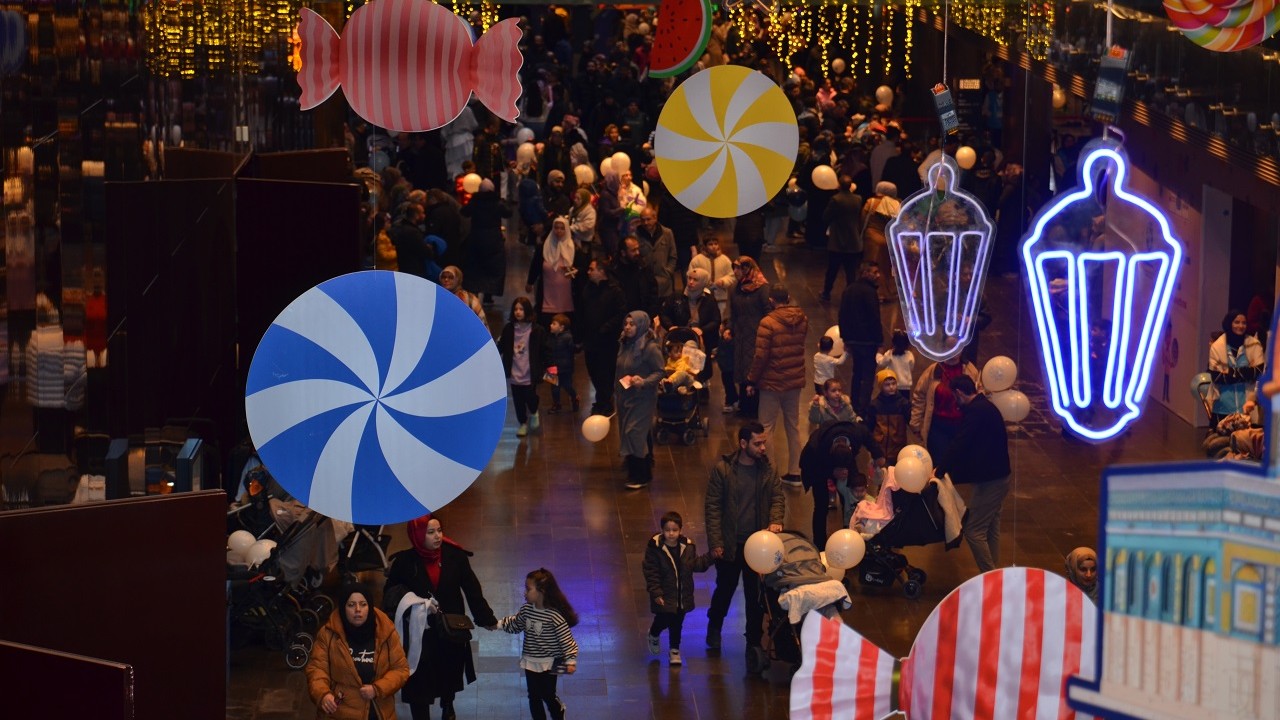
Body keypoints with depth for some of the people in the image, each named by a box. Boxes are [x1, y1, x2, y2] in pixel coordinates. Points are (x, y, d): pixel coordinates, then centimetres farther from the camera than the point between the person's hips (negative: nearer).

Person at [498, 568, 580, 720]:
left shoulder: (555, 616, -24)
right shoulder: (526, 609, -5)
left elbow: (567, 639, -20)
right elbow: (515, 624, 14)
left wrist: (571, 661, -27)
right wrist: (498, 624, 3)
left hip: (548, 664, -6)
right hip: (530, 662, 6)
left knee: (548, 696, 5)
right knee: (534, 697, 13)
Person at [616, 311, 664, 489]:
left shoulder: (650, 347, -17)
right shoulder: (624, 345, 5)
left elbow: (659, 372, -14)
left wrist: (644, 382, -29)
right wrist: (616, 389, 19)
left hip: (642, 398, -7)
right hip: (625, 397, 7)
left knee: (634, 433, -10)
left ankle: (640, 477, -2)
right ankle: (644, 472, 27)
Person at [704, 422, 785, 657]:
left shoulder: (768, 469, -2)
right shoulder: (723, 469, -11)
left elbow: (778, 497, 4)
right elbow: (712, 506, -8)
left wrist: (776, 520, -17)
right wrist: (715, 542, -11)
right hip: (730, 543, -2)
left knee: (756, 594, 8)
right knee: (725, 589, 16)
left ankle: (754, 641, 22)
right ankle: (714, 627, 43)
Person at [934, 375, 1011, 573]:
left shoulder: (975, 411, -19)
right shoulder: (986, 406, 14)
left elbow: (959, 445, -23)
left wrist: (938, 471, -18)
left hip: (989, 480, -11)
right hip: (998, 477, 11)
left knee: (973, 531, -8)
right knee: (990, 529, 16)